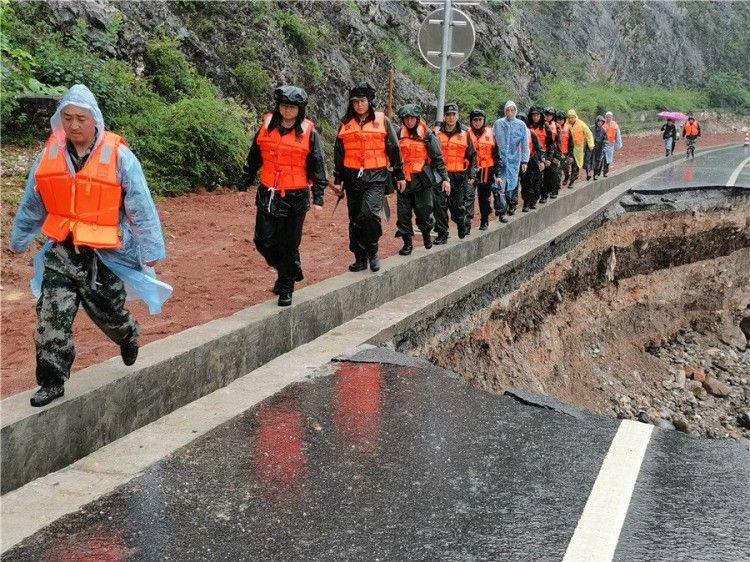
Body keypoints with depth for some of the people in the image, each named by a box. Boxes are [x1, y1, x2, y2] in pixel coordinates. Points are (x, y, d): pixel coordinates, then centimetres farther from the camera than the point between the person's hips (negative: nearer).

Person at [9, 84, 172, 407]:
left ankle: (128, 337, 49)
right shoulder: (51, 154, -1)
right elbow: (32, 203, 13)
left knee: (109, 311, 14)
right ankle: (52, 382, 6)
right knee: (52, 316, -5)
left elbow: (140, 206, -9)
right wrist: (19, 239, 22)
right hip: (61, 251, 3)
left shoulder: (118, 156, -13)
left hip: (104, 253, -3)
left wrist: (151, 249, -8)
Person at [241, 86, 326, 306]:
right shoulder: (266, 127, 5)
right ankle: (290, 271, 29)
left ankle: (286, 288, 19)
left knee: (289, 245, 3)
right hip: (267, 195, 3)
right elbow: (253, 159, 14)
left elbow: (318, 167, -1)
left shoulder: (309, 133, -4)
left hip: (295, 197, -3)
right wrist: (244, 183, 14)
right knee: (264, 241, 2)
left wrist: (318, 198, -4)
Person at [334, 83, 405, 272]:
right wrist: (337, 180, 15)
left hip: (376, 177, -4)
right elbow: (339, 154, 17)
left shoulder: (382, 121, 3)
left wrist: (400, 175, 5)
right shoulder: (346, 125, 11)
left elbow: (394, 149, 6)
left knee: (370, 212, -22)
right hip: (353, 177, 4)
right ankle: (360, 259, 18)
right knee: (355, 219, 7)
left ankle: (372, 252, -3)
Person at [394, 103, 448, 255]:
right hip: (403, 180, 3)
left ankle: (427, 234, 28)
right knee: (403, 213, 1)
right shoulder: (399, 135, 5)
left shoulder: (427, 135, -4)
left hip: (422, 179, -3)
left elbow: (438, 158, -3)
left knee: (424, 211, 1)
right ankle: (407, 243, 11)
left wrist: (445, 178, -7)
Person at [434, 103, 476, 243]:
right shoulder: (437, 133, 4)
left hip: (459, 176, 0)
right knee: (440, 206, -4)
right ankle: (442, 234, 4)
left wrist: (471, 175, 5)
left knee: (457, 205, 9)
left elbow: (472, 156, 10)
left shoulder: (464, 134, 6)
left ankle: (464, 225, 34)